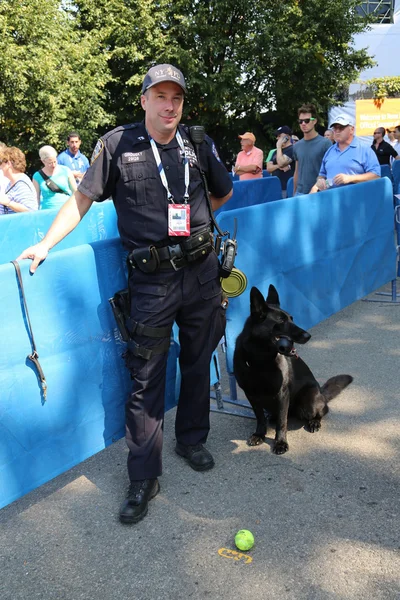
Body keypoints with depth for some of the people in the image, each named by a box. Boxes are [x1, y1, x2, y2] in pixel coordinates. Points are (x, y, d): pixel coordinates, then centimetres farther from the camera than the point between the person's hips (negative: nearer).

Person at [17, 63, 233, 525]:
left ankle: (192, 440, 38)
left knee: (197, 362, 15)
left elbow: (223, 191, 22)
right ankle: (143, 478, 13)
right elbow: (83, 197, -2)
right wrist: (46, 243, -8)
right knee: (146, 378, 0)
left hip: (201, 270, 4)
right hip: (152, 279, -3)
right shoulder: (118, 144, -3)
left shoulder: (198, 144, 5)